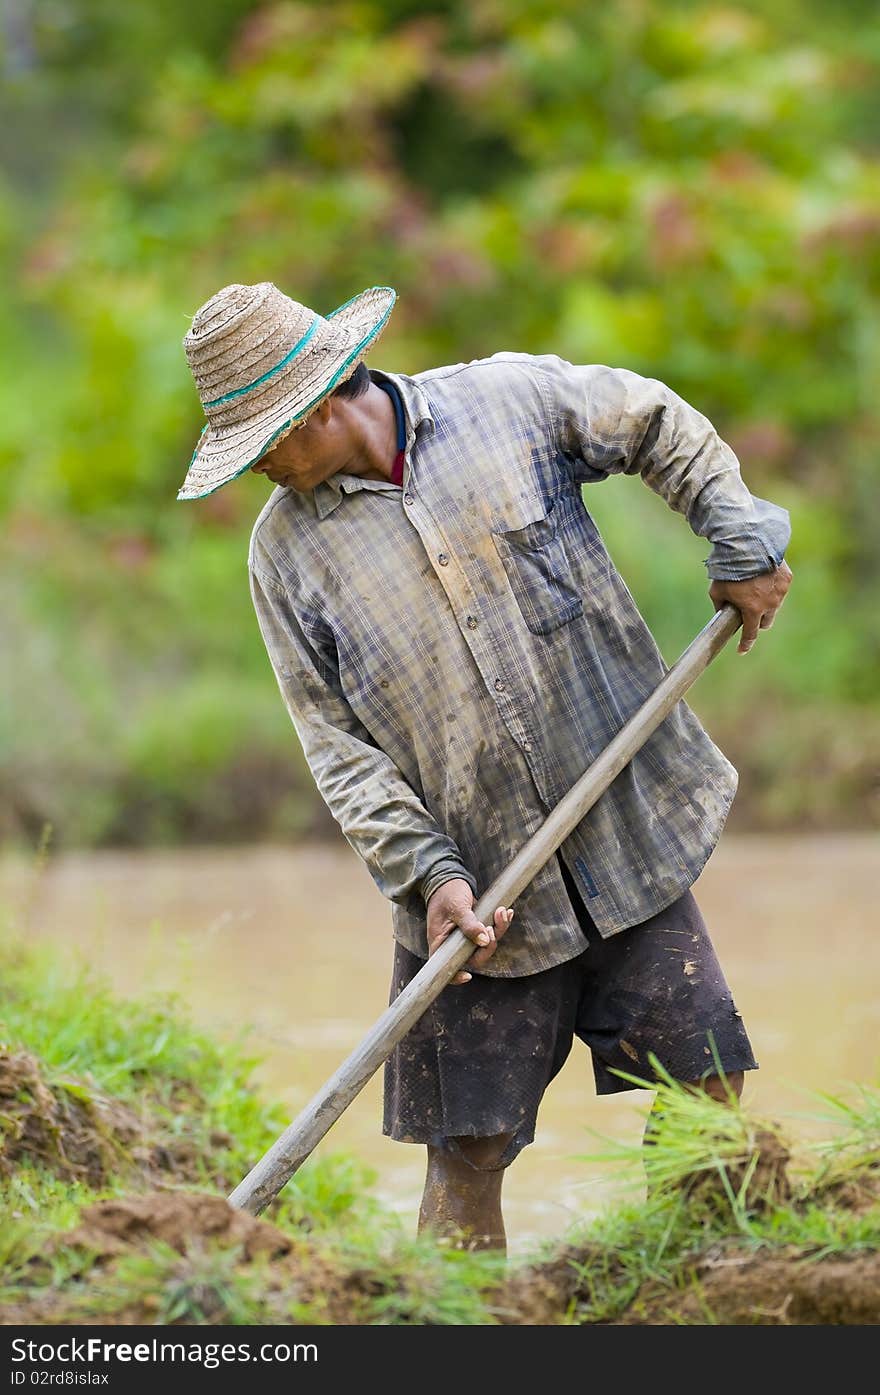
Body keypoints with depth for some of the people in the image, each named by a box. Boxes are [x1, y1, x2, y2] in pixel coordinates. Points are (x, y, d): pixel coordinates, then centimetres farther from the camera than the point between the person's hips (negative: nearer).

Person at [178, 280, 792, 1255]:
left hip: (627, 839, 0)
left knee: (711, 1101, 0)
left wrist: (742, 547, 7)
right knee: (467, 1155, -1)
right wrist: (426, 873, -13)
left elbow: (660, 425, 14)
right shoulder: (286, 551, -1)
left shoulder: (512, 401, -4)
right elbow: (335, 742, -2)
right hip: (474, 898, 0)